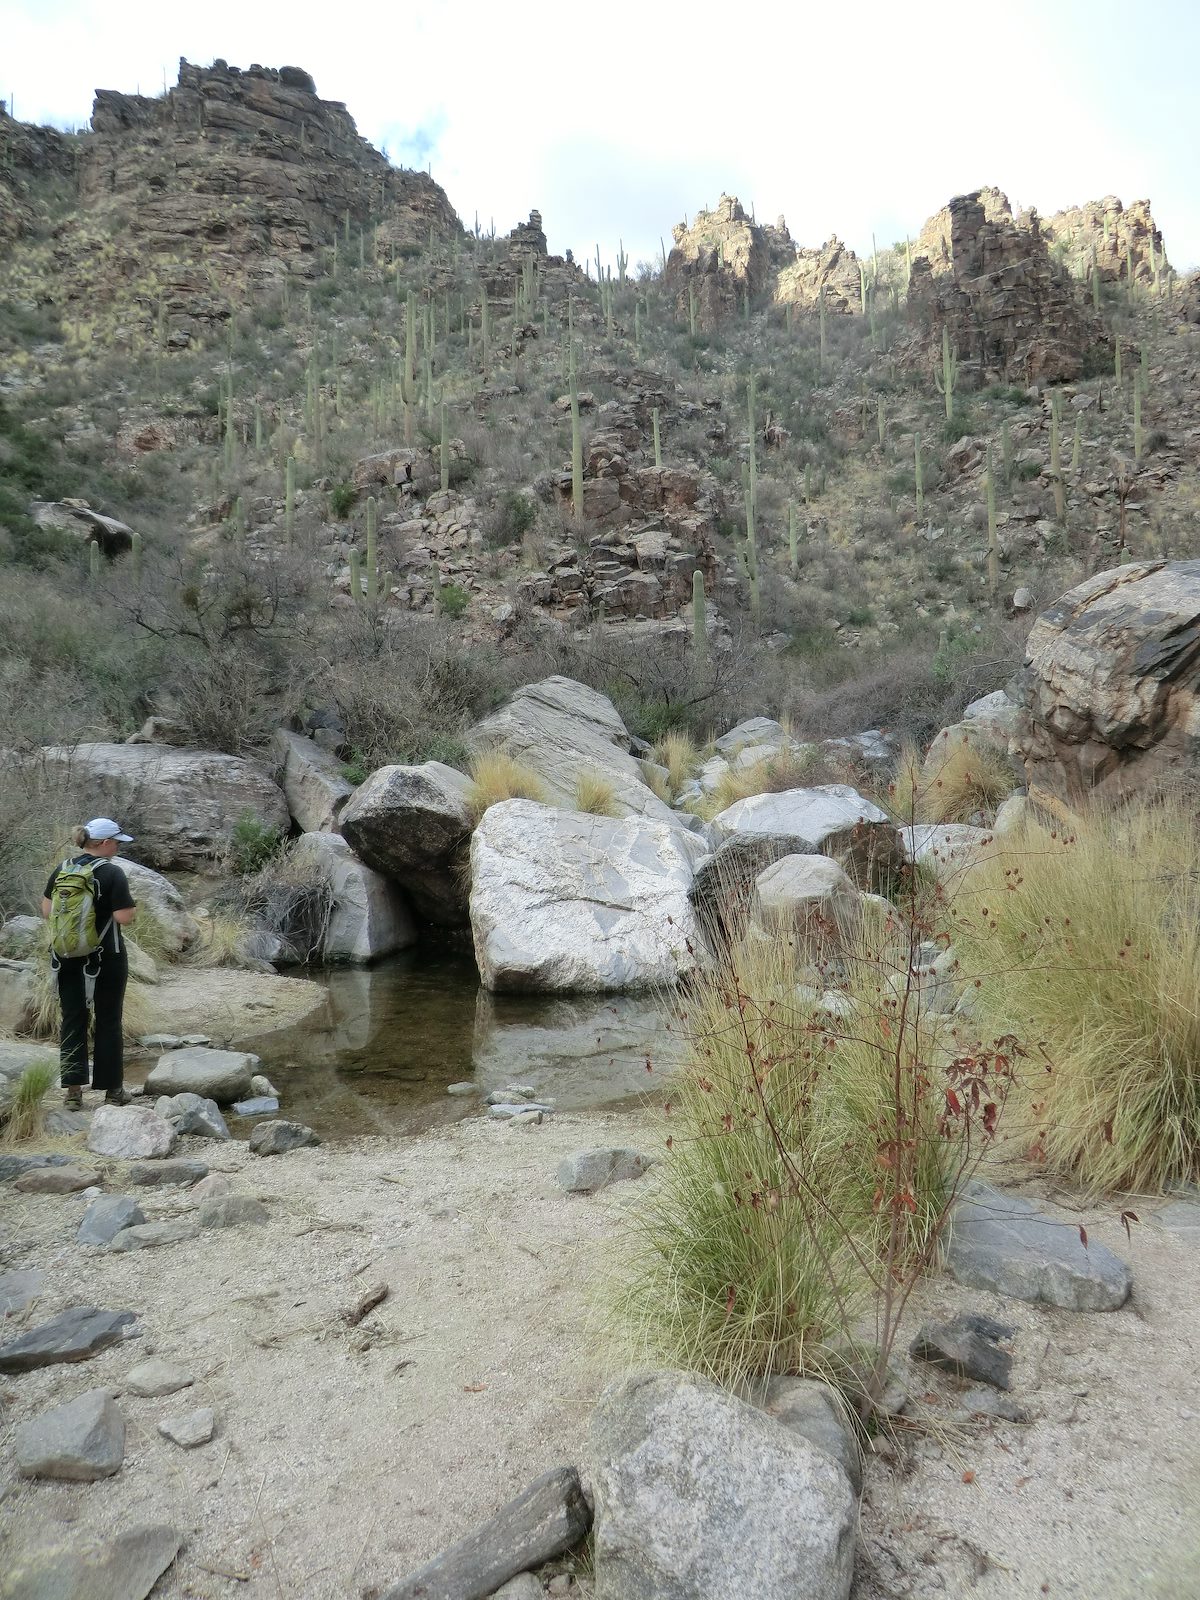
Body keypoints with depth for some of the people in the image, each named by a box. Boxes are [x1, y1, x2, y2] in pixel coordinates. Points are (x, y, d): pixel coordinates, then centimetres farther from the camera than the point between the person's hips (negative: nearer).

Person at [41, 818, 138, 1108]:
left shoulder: (62, 870, 3)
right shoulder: (112, 873, -14)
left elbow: (46, 911, 9)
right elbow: (124, 917, -18)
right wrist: (133, 905, 2)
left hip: (68, 957, 5)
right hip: (106, 958, -5)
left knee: (72, 1019, 10)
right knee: (108, 1021, 6)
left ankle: (72, 1089, 12)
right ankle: (112, 1089, 13)